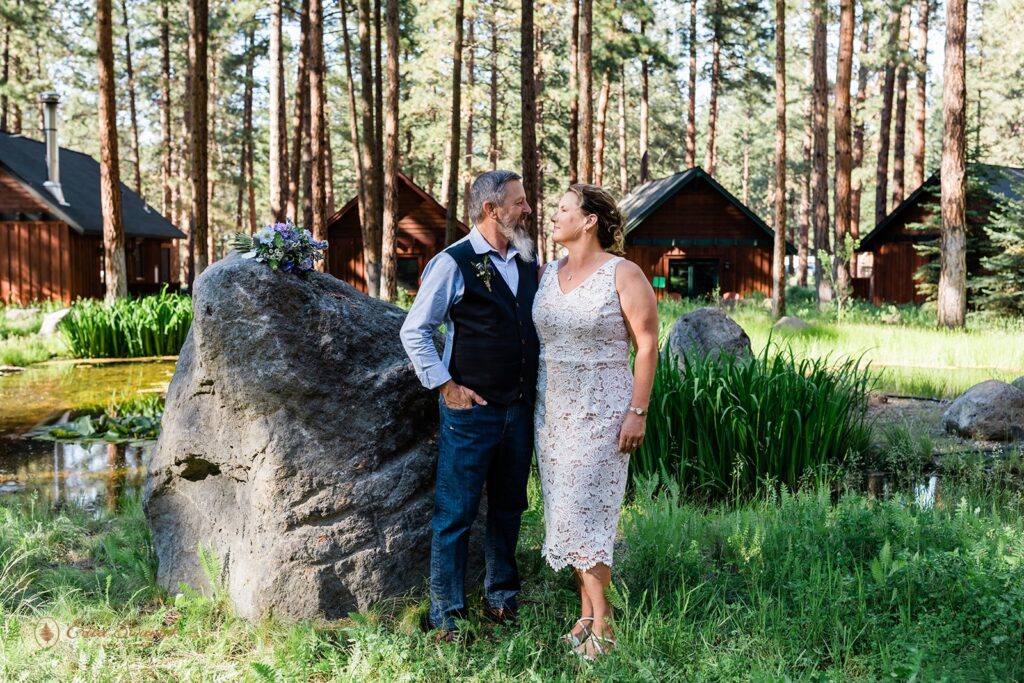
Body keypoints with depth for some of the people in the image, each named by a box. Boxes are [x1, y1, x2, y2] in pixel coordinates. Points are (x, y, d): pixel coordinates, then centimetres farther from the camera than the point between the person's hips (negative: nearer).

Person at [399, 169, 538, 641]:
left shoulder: (526, 263, 10)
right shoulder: (453, 263, -9)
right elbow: (414, 331, -7)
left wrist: (532, 386, 12)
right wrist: (447, 386, -10)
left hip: (519, 408, 6)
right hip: (471, 409, -6)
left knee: (508, 508, 16)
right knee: (456, 513, 1)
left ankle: (502, 597, 31)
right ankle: (447, 616, 12)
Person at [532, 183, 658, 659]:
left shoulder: (623, 274, -9)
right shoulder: (547, 274, 8)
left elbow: (647, 344, -10)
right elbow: (534, 336, 13)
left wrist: (638, 411, -14)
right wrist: (530, 400, 9)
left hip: (601, 407, -6)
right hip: (552, 406, 6)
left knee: (585, 510, -8)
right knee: (568, 511, 8)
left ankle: (602, 625, 3)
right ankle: (587, 613, 19)